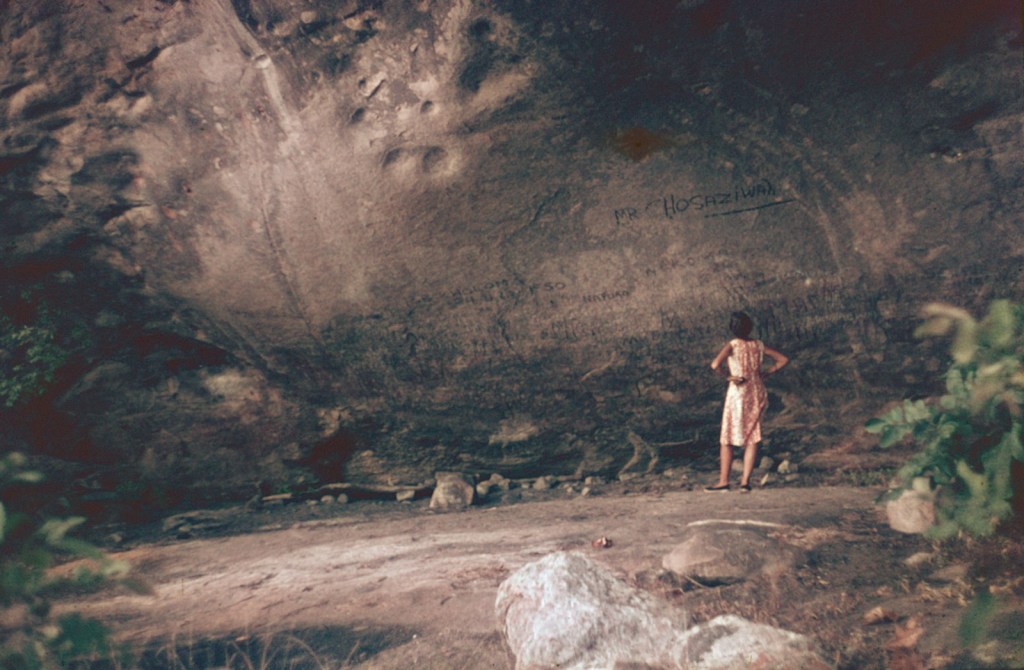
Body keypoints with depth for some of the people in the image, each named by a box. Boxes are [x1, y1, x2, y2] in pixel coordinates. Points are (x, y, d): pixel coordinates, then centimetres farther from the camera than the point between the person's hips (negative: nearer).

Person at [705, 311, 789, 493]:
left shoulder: (732, 345, -10)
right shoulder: (759, 345, 3)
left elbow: (715, 365, -26)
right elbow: (783, 360, 8)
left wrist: (729, 376, -12)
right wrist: (766, 373, 7)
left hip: (738, 394, -4)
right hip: (758, 394, 4)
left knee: (727, 439, 8)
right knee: (752, 439, 7)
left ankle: (724, 481, 11)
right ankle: (745, 481, 2)